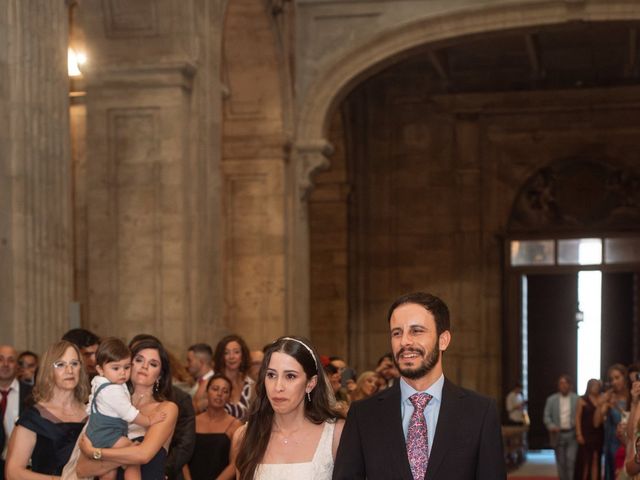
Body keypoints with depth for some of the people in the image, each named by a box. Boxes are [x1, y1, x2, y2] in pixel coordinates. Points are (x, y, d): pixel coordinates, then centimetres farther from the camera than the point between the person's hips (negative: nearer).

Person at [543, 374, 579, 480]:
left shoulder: (577, 399, 2)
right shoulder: (551, 399, 6)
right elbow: (547, 416, 5)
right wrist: (551, 426, -13)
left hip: (572, 435, -2)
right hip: (558, 435, 2)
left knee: (571, 460, -12)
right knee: (561, 463, 7)